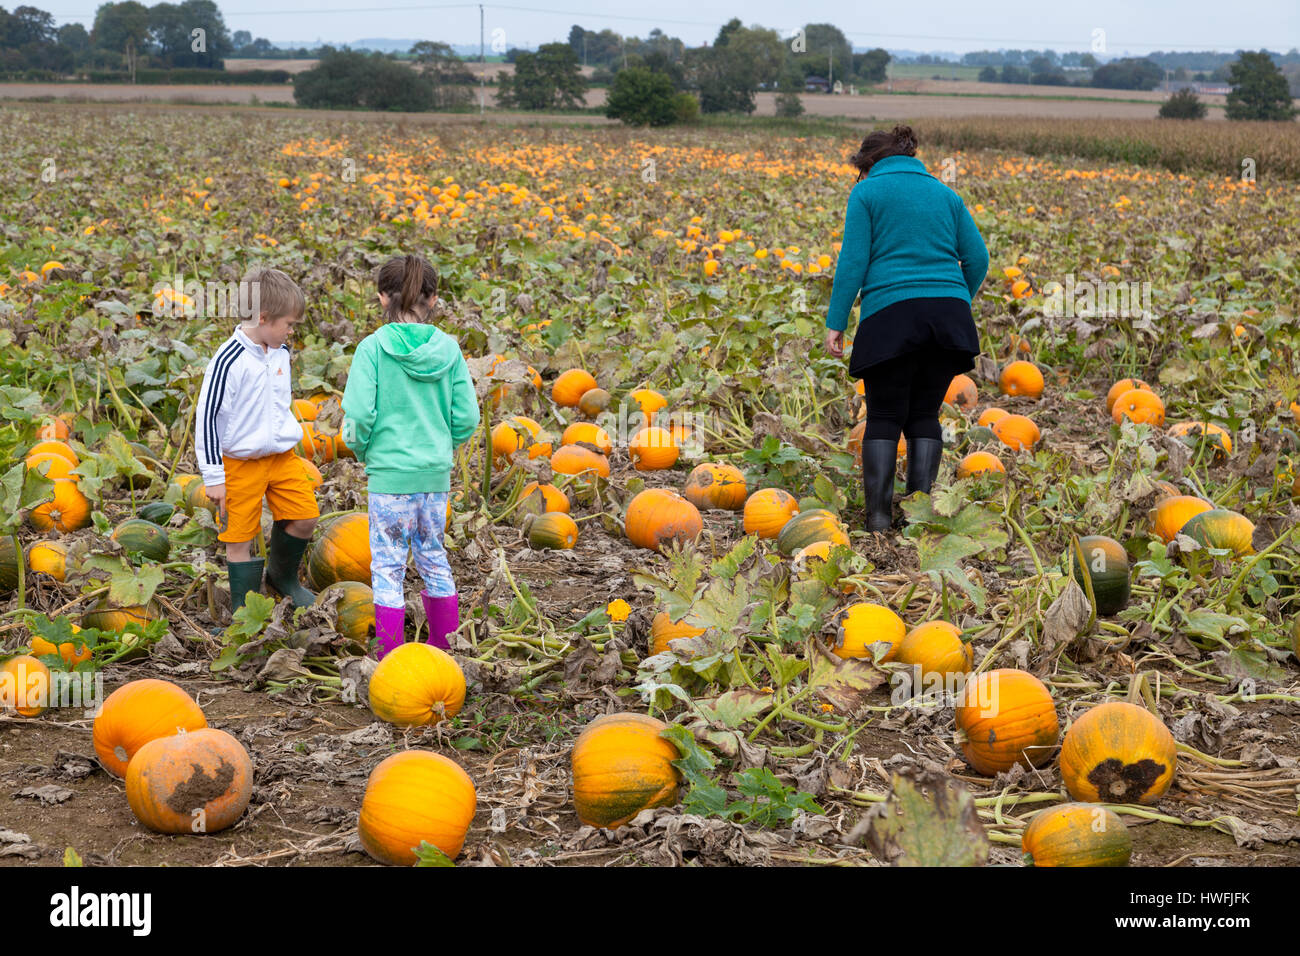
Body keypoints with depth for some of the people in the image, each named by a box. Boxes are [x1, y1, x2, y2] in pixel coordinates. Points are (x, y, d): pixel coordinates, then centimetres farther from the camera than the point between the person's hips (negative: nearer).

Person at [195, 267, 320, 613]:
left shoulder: (281, 353, 4)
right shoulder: (230, 360, -20)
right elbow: (207, 415, -17)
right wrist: (213, 476, -16)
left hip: (282, 455, 7)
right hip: (241, 463, -6)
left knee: (305, 516, 1)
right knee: (240, 538, 2)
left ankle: (283, 576, 28)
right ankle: (244, 611, 14)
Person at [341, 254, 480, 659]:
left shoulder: (374, 347, -10)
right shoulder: (447, 348, 0)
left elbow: (358, 416, -14)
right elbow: (466, 418, 0)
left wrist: (363, 452, 5)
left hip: (390, 474, -4)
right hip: (436, 473, 4)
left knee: (388, 565, 4)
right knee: (433, 557, 18)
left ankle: (389, 655, 7)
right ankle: (445, 646, 26)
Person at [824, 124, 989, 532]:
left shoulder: (867, 194, 7)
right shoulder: (946, 194, 19)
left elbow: (853, 261, -3)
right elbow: (977, 258, 11)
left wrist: (835, 322, -2)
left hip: (891, 314, -4)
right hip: (950, 315, 4)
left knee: (884, 418, 3)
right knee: (925, 415, 10)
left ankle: (879, 515, -6)